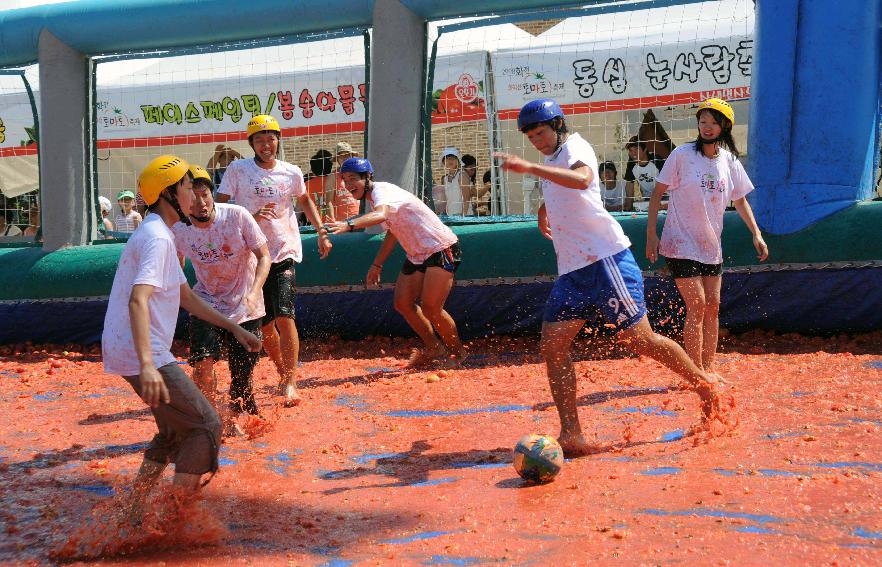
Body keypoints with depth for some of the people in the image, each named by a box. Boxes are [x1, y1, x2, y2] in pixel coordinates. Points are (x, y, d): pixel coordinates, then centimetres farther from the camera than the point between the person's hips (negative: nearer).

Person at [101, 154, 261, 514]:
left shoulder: (158, 235, 18)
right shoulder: (158, 238, -16)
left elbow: (187, 299, 26)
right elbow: (138, 300, -31)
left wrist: (234, 328, 26)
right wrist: (147, 365, -42)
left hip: (127, 351, 10)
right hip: (141, 354, -10)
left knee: (177, 429, 22)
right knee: (206, 425, -4)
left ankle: (134, 511, 24)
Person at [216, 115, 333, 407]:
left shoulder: (292, 172, 4)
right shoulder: (237, 170, -2)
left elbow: (305, 200, 24)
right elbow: (219, 207, -8)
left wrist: (321, 231, 17)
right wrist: (251, 217, -23)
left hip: (284, 253, 0)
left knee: (284, 316, -17)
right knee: (264, 325, 6)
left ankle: (290, 382, -13)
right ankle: (283, 374, 29)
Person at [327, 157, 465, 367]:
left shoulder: (382, 190, -21)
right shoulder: (374, 198, 9)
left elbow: (381, 215, -44)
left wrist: (349, 224, -61)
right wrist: (377, 264, 21)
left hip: (441, 249, -10)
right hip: (417, 254, 10)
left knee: (430, 308, -15)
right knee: (403, 304, 6)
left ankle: (457, 354, 5)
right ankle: (433, 349, 23)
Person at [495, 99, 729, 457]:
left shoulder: (575, 147, -7)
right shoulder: (552, 161, 21)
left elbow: (581, 179, -33)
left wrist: (529, 168, -40)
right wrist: (543, 211, 26)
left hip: (606, 259, -9)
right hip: (572, 270, 9)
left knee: (640, 340, -6)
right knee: (552, 347, -2)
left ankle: (705, 385, 15)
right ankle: (571, 436, -1)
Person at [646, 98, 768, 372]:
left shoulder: (730, 161, 4)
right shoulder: (682, 154, -10)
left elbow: (740, 200, 15)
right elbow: (658, 193, -6)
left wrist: (756, 234, 6)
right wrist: (651, 234, -11)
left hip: (711, 246, 5)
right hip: (681, 244, -5)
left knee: (712, 306, 6)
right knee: (697, 306, -10)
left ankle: (708, 369, 17)